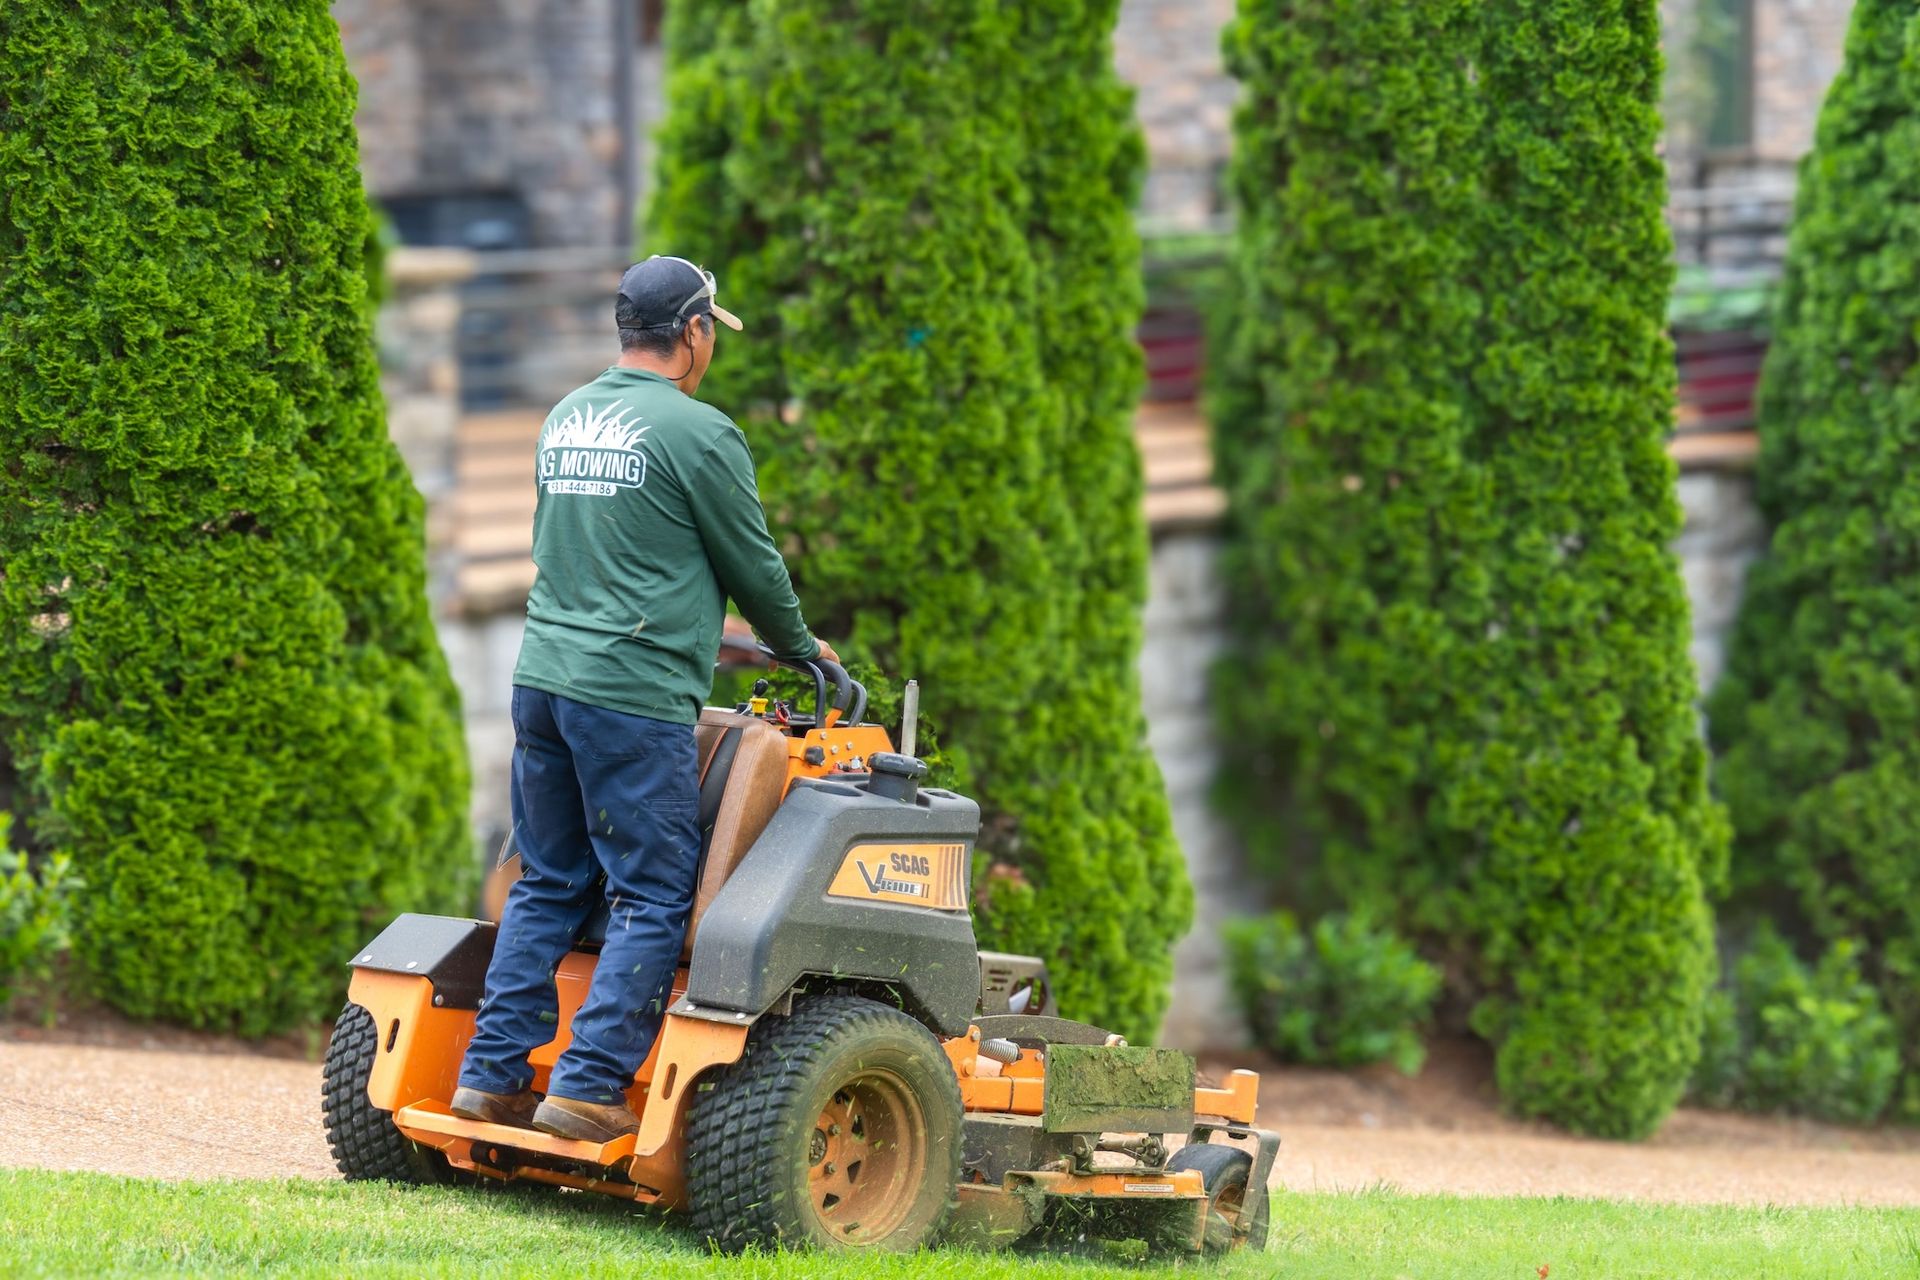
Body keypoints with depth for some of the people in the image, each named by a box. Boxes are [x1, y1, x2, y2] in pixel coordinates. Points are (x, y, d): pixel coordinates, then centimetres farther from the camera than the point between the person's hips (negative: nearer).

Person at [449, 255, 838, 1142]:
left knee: (548, 885, 14)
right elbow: (753, 566, 0)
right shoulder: (696, 433, -8)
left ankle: (494, 1073, 10)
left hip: (543, 675, 8)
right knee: (653, 897, -2)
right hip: (634, 696, -8)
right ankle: (589, 1086, -6)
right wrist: (799, 649, 20)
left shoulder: (565, 420, 15)